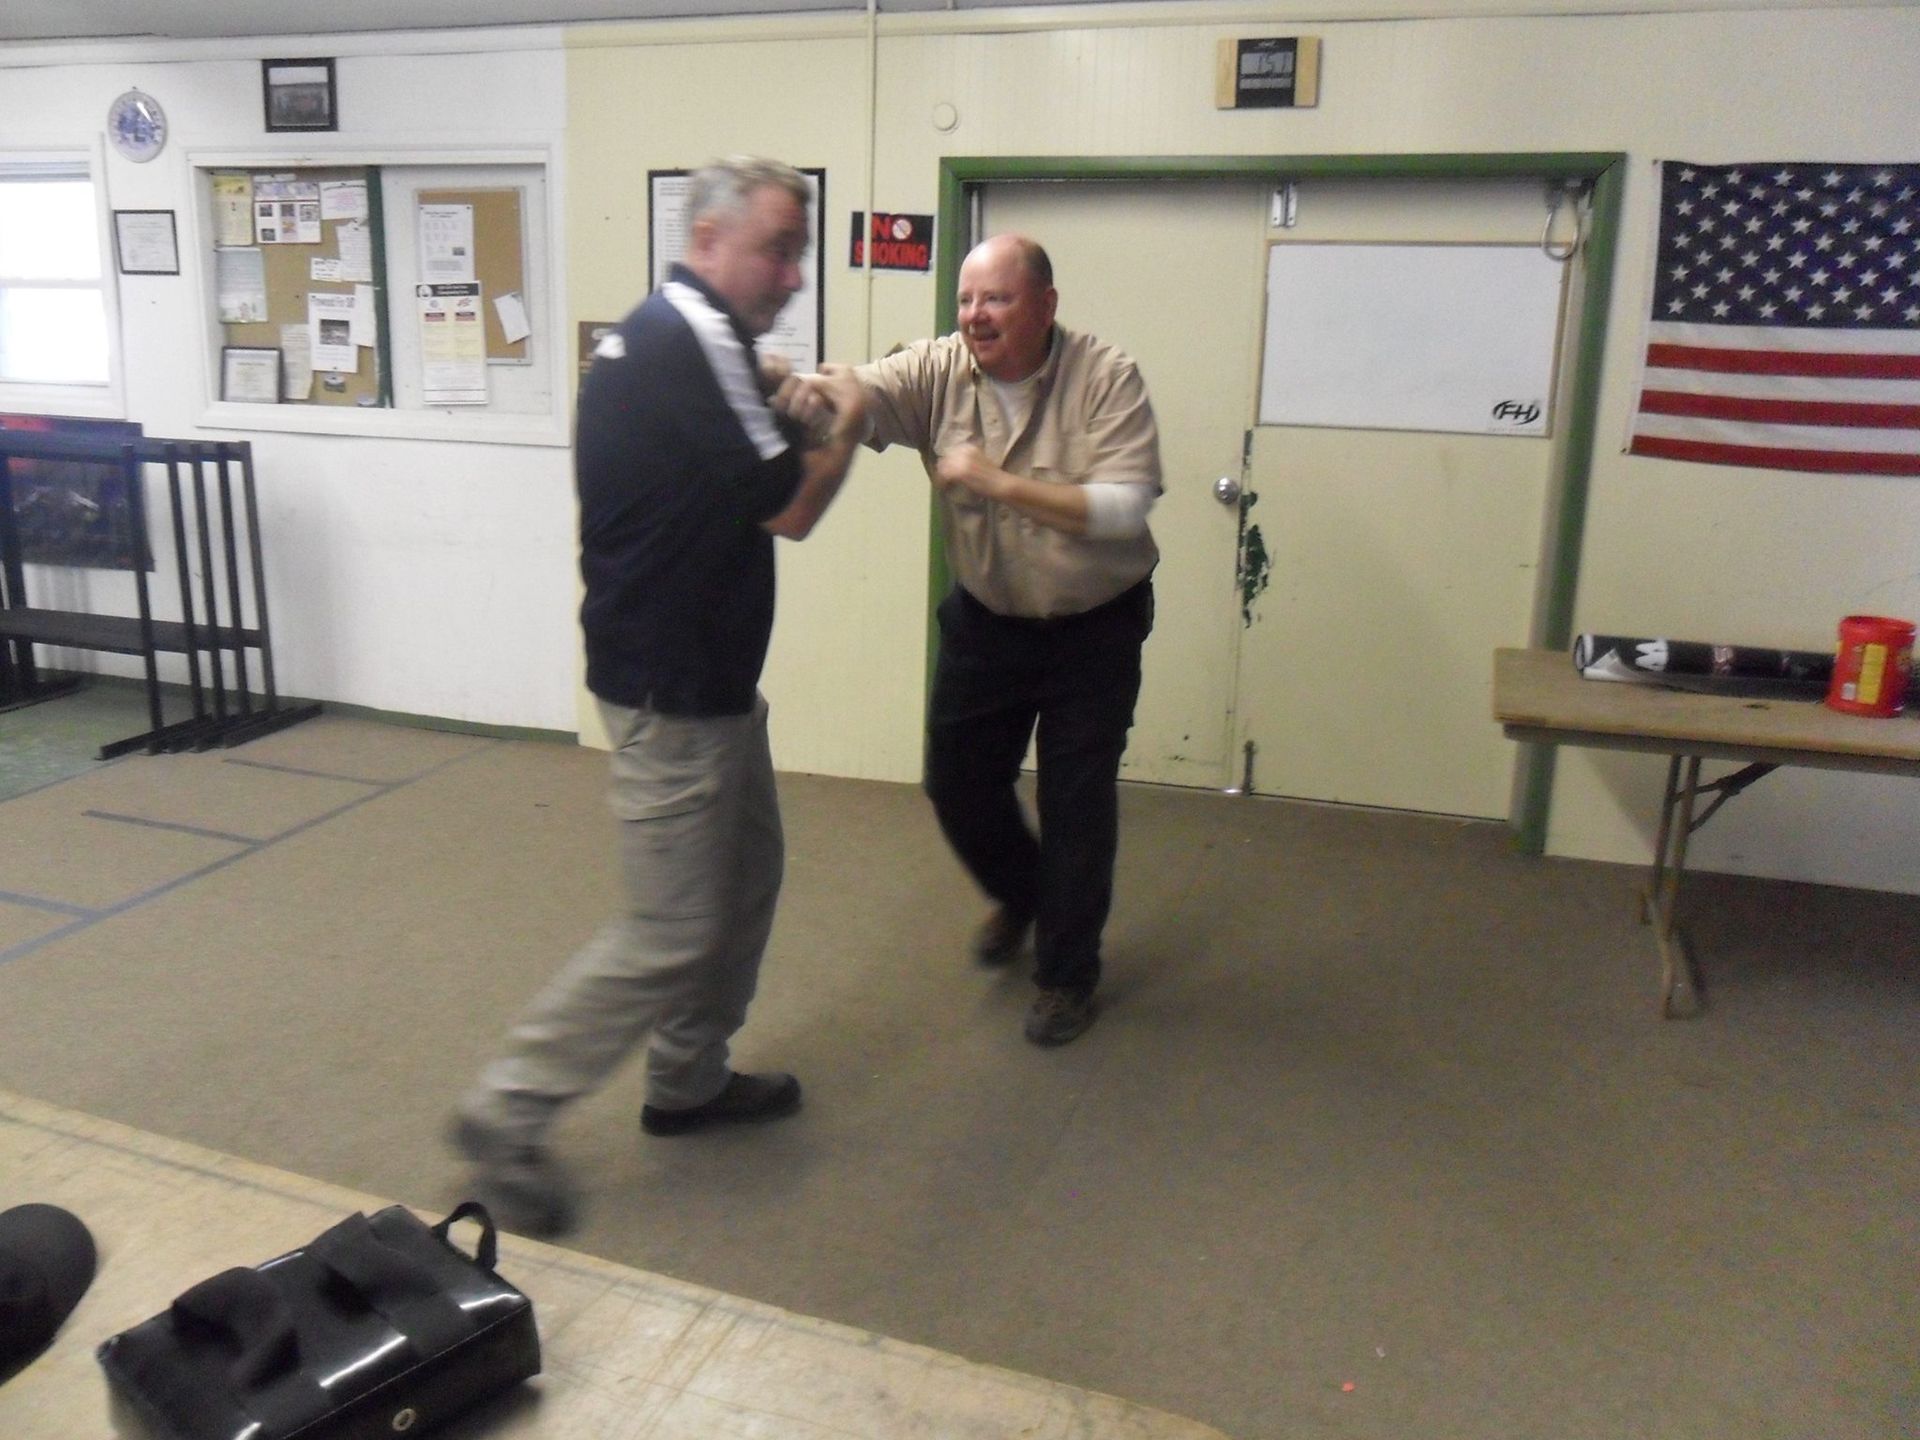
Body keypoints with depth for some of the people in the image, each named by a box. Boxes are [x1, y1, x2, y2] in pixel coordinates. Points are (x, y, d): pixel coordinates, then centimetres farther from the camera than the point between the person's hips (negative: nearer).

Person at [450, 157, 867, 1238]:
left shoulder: (657, 333, 12)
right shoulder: (697, 338, -19)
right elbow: (791, 509, -17)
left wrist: (793, 422, 8)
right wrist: (846, 426, -1)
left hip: (702, 671, 11)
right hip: (672, 689, -11)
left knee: (748, 872, 19)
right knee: (674, 931, -3)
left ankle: (691, 1078, 32)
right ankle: (508, 1114, 10)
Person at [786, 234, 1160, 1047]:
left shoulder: (1107, 378, -17)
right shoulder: (938, 371, -9)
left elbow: (1124, 507, -26)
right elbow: (861, 392, -27)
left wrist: (998, 482, -31)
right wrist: (816, 392, -51)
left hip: (1094, 626, -3)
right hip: (986, 619, 4)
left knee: (1076, 802, 1)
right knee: (958, 782, 11)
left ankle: (1067, 973, 22)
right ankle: (1021, 896, 44)